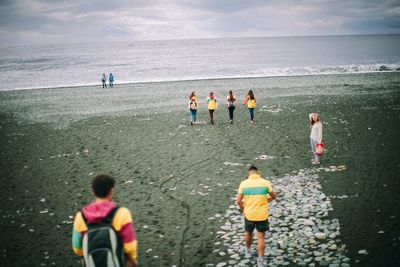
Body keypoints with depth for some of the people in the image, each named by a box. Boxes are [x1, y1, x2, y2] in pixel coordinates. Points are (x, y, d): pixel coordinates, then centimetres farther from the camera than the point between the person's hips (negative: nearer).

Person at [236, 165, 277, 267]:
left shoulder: (244, 183, -7)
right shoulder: (265, 182, -6)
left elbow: (238, 201, -7)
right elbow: (274, 196, 6)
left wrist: (243, 210, 9)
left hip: (249, 214, 1)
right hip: (262, 215, -1)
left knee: (248, 233, 25)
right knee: (261, 237, 8)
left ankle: (247, 250, 45)